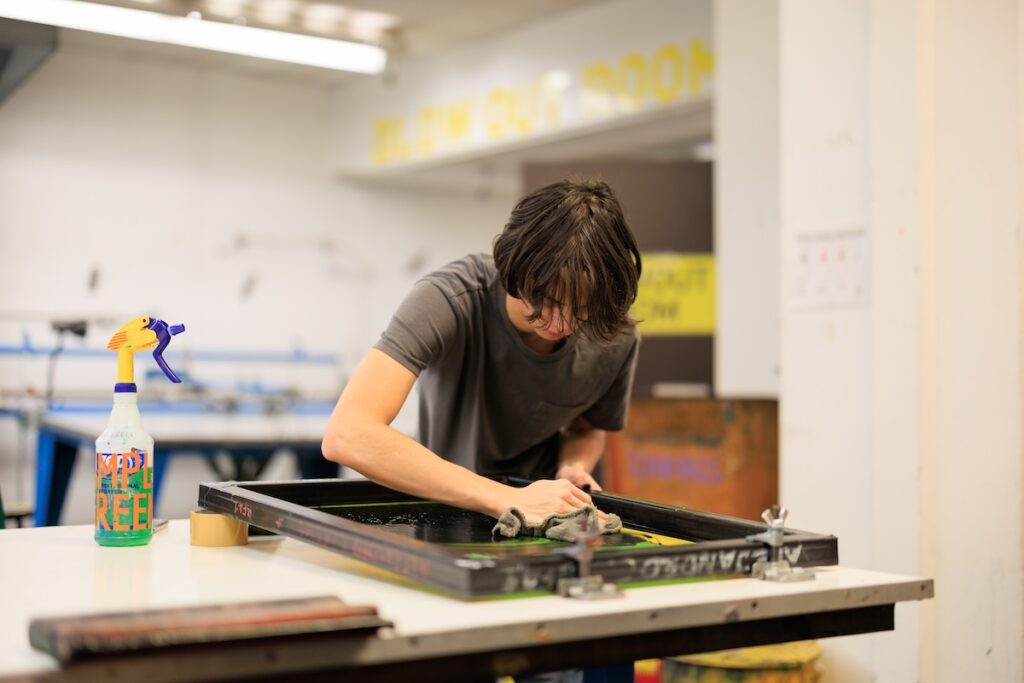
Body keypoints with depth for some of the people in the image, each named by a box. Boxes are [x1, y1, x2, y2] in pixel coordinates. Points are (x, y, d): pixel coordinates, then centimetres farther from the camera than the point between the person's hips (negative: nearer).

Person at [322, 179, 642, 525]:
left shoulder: (618, 340, -15)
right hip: (447, 505, -1)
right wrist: (507, 499, -45)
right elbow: (346, 435, -42)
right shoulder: (449, 298, -28)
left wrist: (573, 470, -16)